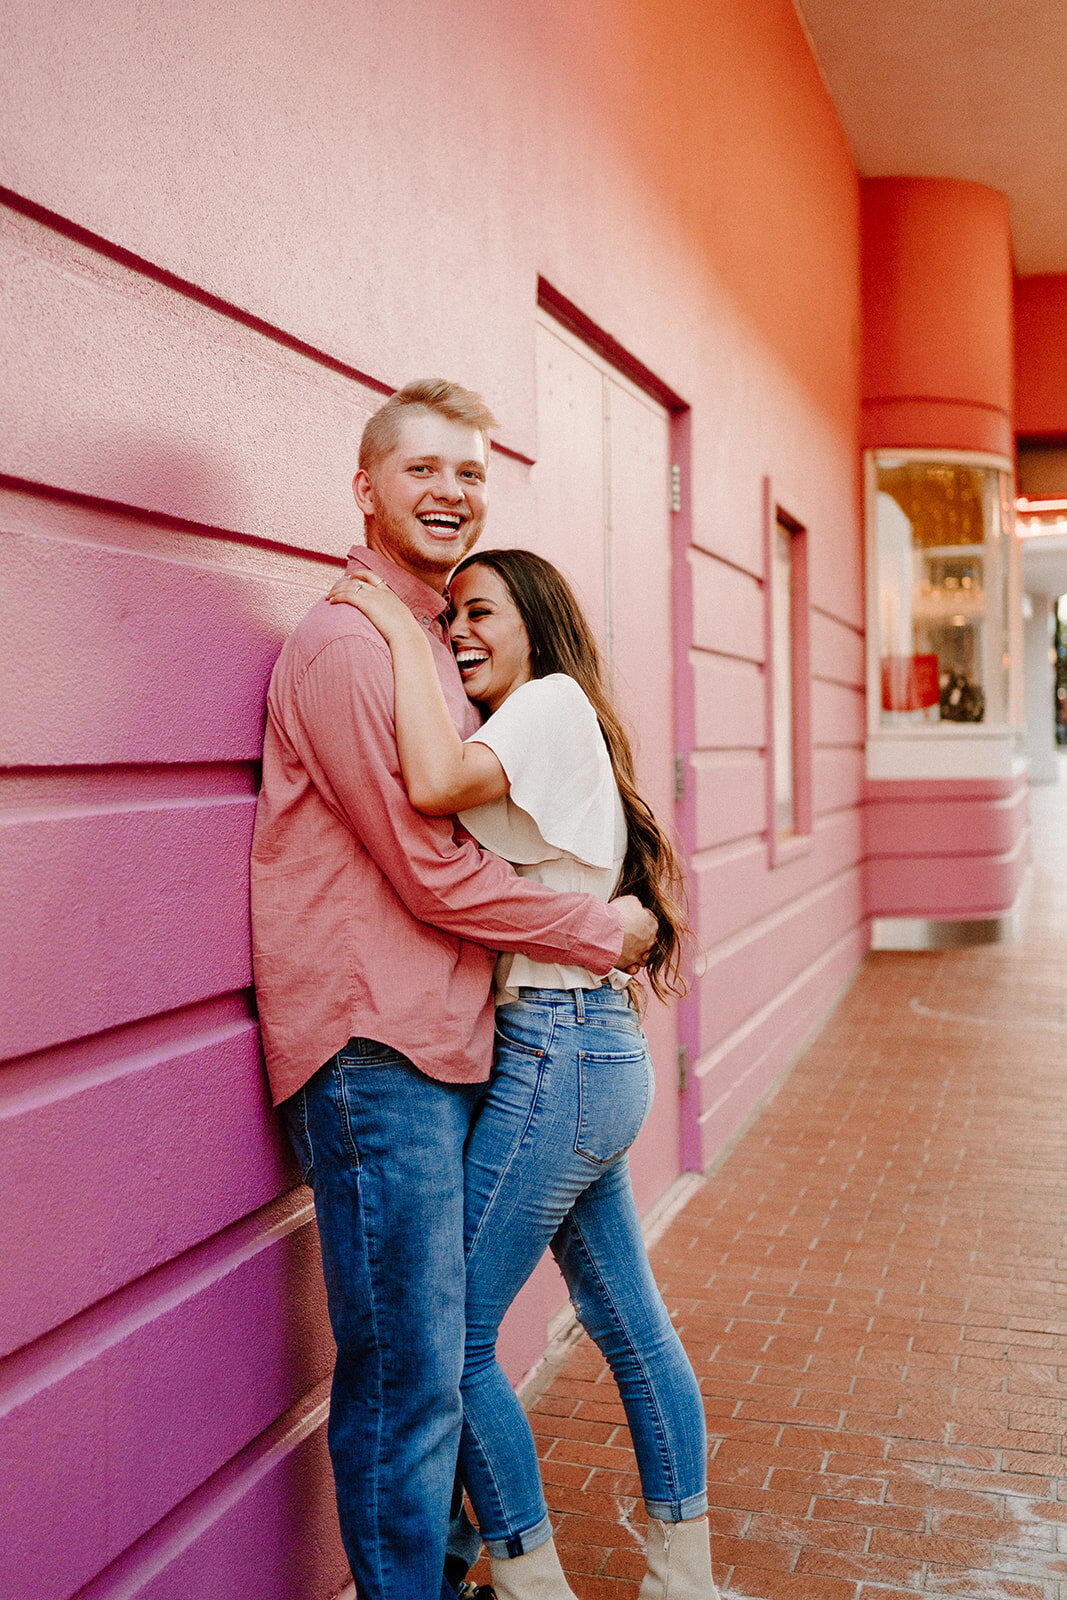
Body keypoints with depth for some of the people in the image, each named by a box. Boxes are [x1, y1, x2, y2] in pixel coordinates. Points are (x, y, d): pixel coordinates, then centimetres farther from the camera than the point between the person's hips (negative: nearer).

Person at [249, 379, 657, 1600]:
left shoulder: (435, 643, 20)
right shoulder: (345, 644, -11)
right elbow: (434, 875, -15)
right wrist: (602, 933, -4)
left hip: (445, 1049, 9)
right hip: (371, 1055, -9)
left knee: (437, 1359, 19)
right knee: (404, 1379, -1)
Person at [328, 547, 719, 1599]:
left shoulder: (550, 702, -10)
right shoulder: (550, 724, 19)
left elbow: (435, 783, -28)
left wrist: (401, 633, -17)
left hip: (555, 1051, -10)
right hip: (596, 1046, 10)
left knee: (452, 1334, 1)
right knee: (629, 1324, 17)